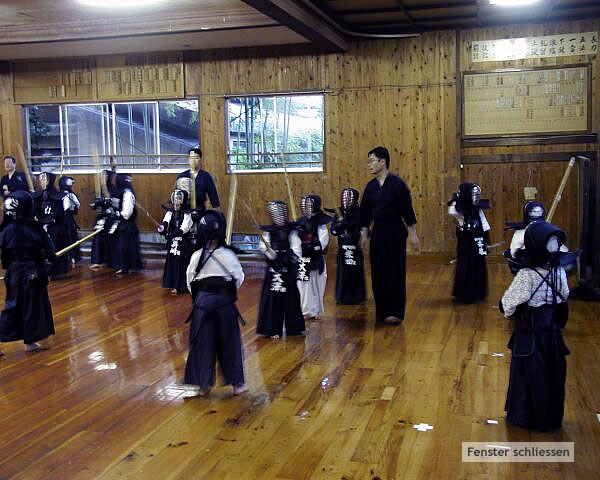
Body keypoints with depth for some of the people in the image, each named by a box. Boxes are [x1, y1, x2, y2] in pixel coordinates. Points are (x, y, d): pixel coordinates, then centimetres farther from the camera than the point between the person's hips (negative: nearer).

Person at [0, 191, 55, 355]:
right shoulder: (36, 228, -14)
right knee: (33, 306, 9)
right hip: (34, 273, -3)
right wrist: (53, 256, 16)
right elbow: (48, 250, -7)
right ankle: (30, 342, 18)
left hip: (14, 272, 4)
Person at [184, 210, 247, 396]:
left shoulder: (196, 256, -5)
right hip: (224, 302, -1)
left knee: (202, 342, 11)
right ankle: (236, 384, 19)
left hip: (202, 301, 2)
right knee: (229, 342, 10)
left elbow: (190, 281, 5)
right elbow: (239, 279, 0)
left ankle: (204, 384, 20)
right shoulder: (228, 255, -10)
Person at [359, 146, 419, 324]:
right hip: (377, 233, 6)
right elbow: (365, 212, 13)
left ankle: (396, 312, 3)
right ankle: (381, 311, 19)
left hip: (395, 233, -6)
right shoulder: (370, 186, 8)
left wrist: (412, 234, -11)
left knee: (395, 271, -3)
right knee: (378, 272, 8)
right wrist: (364, 234, 11)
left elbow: (407, 210, -11)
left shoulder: (397, 184, -10)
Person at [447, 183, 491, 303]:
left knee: (479, 268, 11)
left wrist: (486, 242, 7)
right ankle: (464, 294, 12)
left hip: (478, 244, 6)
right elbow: (451, 212, -37)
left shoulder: (478, 210, 4)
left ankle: (478, 293, 25)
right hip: (465, 245, -6)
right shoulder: (461, 211, -13)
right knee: (465, 268, 0)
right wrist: (454, 200, -24)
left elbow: (485, 227, 10)